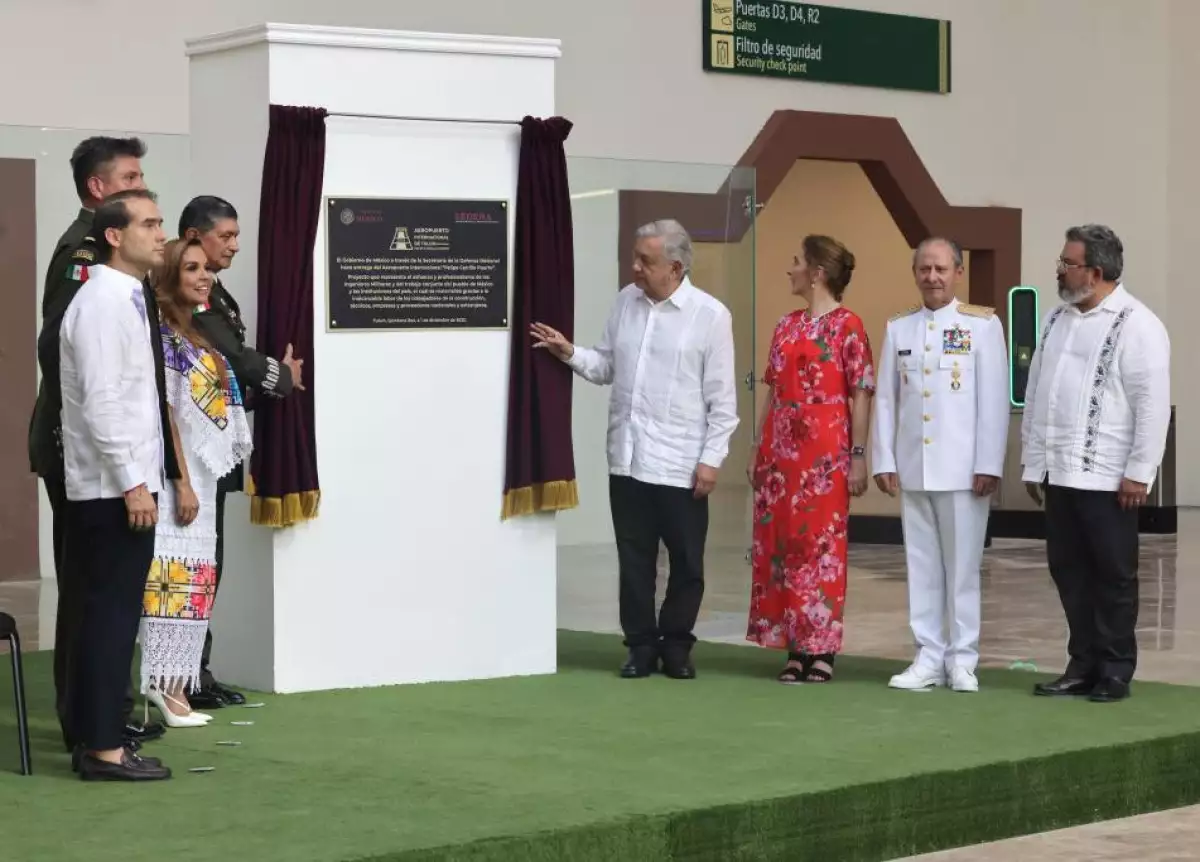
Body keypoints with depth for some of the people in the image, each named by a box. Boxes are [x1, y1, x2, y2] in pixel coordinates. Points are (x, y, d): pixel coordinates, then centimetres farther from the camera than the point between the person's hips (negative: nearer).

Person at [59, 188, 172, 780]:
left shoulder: (125, 300, 15)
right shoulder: (102, 303, -15)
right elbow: (100, 402, -21)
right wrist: (132, 483, -21)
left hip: (120, 485, 9)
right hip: (113, 489, -9)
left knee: (108, 616, 11)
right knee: (112, 616, -6)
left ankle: (95, 740, 17)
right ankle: (104, 749, -3)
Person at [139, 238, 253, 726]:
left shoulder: (199, 337, 16)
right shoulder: (163, 336, -10)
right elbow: (165, 414, -15)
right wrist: (182, 482, -17)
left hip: (204, 476, 9)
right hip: (177, 477, -9)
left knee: (194, 578, 8)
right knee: (174, 574, -11)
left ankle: (172, 684, 11)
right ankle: (163, 681, -10)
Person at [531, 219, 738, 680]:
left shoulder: (710, 315, -7)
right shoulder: (626, 301, 7)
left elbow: (722, 397, -6)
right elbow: (606, 367, 12)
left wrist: (711, 458, -10)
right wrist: (570, 353, -6)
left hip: (681, 464, -4)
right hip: (627, 458, 4)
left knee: (686, 562, 6)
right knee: (634, 559, 9)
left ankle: (676, 645, 21)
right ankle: (642, 645, 19)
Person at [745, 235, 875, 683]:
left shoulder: (847, 325, -5)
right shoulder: (787, 325, 13)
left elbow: (861, 395, -7)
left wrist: (858, 456, -11)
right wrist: (757, 449, 12)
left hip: (825, 450, -6)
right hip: (781, 448, 6)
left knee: (822, 544, -3)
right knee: (780, 543, 5)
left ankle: (821, 649, 3)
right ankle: (794, 647, 12)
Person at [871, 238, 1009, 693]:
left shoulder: (983, 324, -1)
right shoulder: (898, 327, 10)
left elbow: (994, 399, -4)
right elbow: (885, 398, 9)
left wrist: (988, 465, -9)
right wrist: (884, 461, 4)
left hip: (962, 468, -3)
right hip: (912, 467, 4)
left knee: (962, 565, 1)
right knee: (921, 565, 7)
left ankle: (962, 660, 9)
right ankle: (929, 657, 13)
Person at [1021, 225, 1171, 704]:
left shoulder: (1135, 325, -8)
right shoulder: (1057, 320, 13)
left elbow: (1152, 403, -12)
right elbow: (1036, 393, 15)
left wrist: (1139, 472, -14)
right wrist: (1033, 462, 11)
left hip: (1107, 479, -7)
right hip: (1059, 474, 7)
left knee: (1113, 575, 2)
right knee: (1068, 570, 10)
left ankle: (1115, 672, 11)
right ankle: (1083, 665, 19)